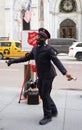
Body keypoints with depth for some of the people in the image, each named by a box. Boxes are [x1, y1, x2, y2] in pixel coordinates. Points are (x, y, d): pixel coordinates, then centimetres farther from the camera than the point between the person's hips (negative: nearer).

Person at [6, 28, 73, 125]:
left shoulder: (48, 49, -17)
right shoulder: (35, 48, 6)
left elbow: (57, 61, -25)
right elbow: (26, 58, 15)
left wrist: (65, 72, -39)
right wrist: (13, 61, 12)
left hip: (48, 75, -8)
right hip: (41, 76, 8)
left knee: (45, 95, -3)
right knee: (42, 94, 15)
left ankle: (47, 116, 14)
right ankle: (54, 111, 34)